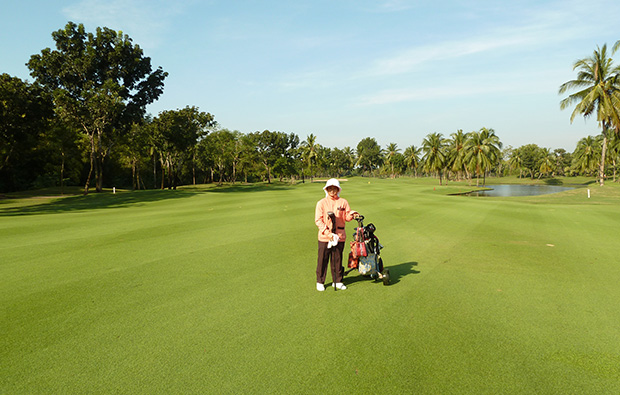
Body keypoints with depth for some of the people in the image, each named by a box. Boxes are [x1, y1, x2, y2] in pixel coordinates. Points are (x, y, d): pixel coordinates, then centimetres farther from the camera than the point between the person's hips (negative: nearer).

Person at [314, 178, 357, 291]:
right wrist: (327, 232, -15)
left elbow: (346, 217, 5)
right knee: (323, 259, 4)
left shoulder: (343, 202, 6)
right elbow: (318, 220, -5)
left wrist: (352, 214, -18)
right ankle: (320, 282, 19)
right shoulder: (321, 203, 1)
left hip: (340, 235, 2)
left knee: (337, 259, 9)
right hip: (324, 237, -1)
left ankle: (337, 281, 24)